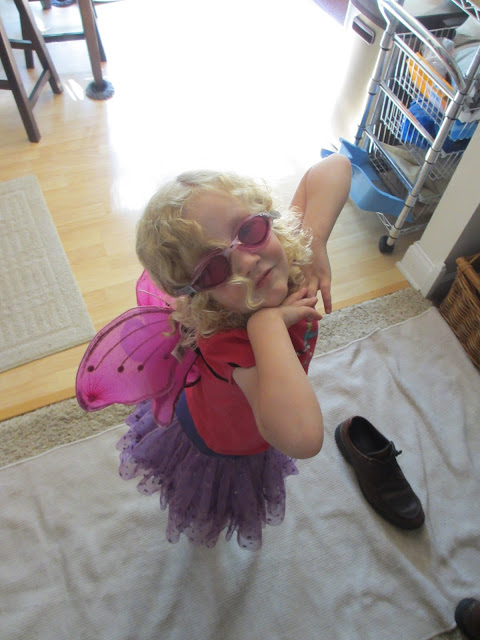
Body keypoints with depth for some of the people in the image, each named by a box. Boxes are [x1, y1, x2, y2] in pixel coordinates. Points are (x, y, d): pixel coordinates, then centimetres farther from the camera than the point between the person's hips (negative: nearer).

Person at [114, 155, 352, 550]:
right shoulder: (228, 343, -52)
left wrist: (315, 244, -39)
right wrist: (268, 320, -58)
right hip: (217, 451, -4)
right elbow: (302, 438, -66)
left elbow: (334, 166, -23)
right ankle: (202, 530, 71)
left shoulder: (292, 250, -33)